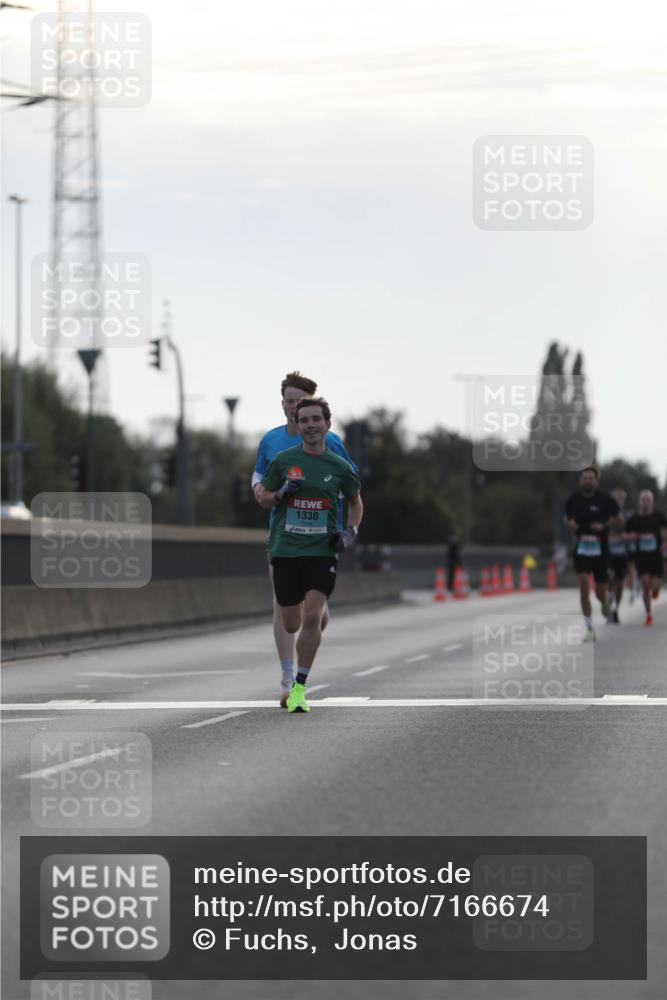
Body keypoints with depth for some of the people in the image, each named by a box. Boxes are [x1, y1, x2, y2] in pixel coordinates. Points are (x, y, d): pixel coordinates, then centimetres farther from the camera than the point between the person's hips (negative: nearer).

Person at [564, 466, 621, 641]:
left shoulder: (605, 499, -8)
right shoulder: (573, 499, -1)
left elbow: (619, 520, 1)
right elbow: (567, 518, 16)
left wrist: (604, 525, -16)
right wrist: (570, 524, -7)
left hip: (600, 548, -1)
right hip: (581, 548, 1)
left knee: (600, 592, 6)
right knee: (584, 586, -14)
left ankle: (605, 602, 46)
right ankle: (589, 629, -8)